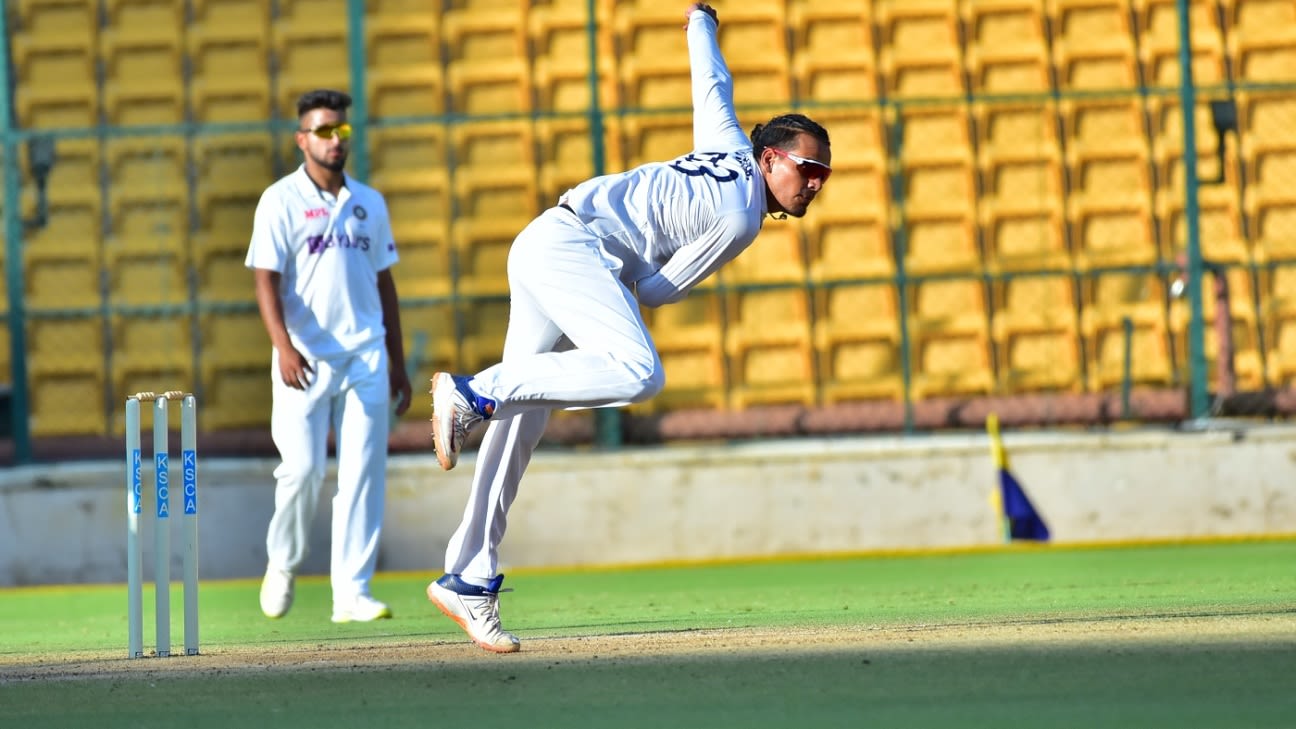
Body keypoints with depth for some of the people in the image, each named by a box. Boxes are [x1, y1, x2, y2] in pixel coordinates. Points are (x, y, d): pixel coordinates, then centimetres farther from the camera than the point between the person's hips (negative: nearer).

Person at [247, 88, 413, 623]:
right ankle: (282, 564, 17)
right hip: (306, 359, -4)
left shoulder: (369, 203, 15)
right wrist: (283, 346, -22)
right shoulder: (281, 201, 1)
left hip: (366, 359, 4)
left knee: (363, 474, -3)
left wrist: (398, 365, 16)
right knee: (303, 470, -9)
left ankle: (352, 593, -2)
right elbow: (266, 280, -7)